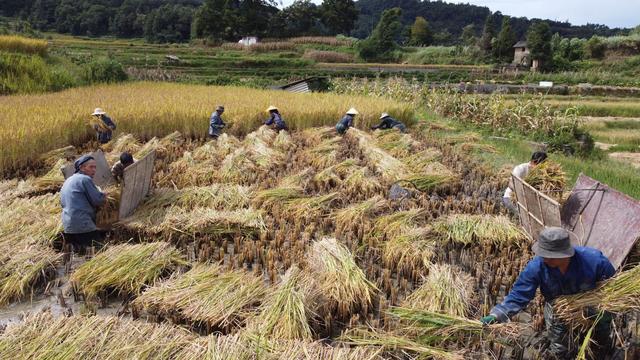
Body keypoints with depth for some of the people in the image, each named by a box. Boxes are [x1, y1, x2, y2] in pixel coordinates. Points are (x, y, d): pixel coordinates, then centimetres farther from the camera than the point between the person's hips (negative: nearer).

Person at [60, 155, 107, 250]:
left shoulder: (67, 181, 20)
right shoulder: (85, 179, -8)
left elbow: (62, 202, 28)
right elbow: (98, 201, -12)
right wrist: (103, 195, 12)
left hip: (68, 226, 9)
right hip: (83, 225, -9)